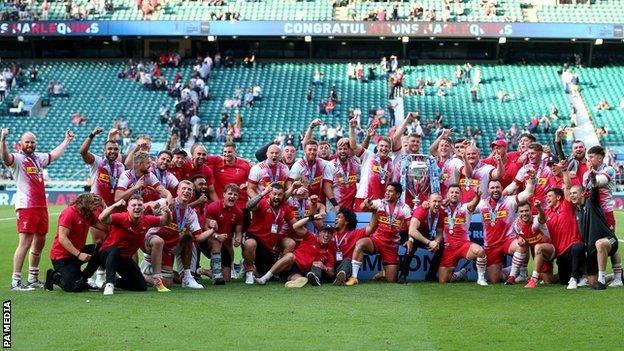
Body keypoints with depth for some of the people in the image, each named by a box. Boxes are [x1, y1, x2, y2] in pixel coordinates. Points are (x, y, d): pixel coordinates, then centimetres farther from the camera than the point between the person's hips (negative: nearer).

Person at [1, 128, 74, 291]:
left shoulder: (38, 157, 17)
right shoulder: (17, 158, -5)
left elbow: (54, 155, 36)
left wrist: (67, 140, 45)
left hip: (41, 206, 8)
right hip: (26, 207, -8)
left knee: (39, 243, 14)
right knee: (25, 243, -13)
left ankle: (33, 279, 25)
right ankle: (15, 281, -11)